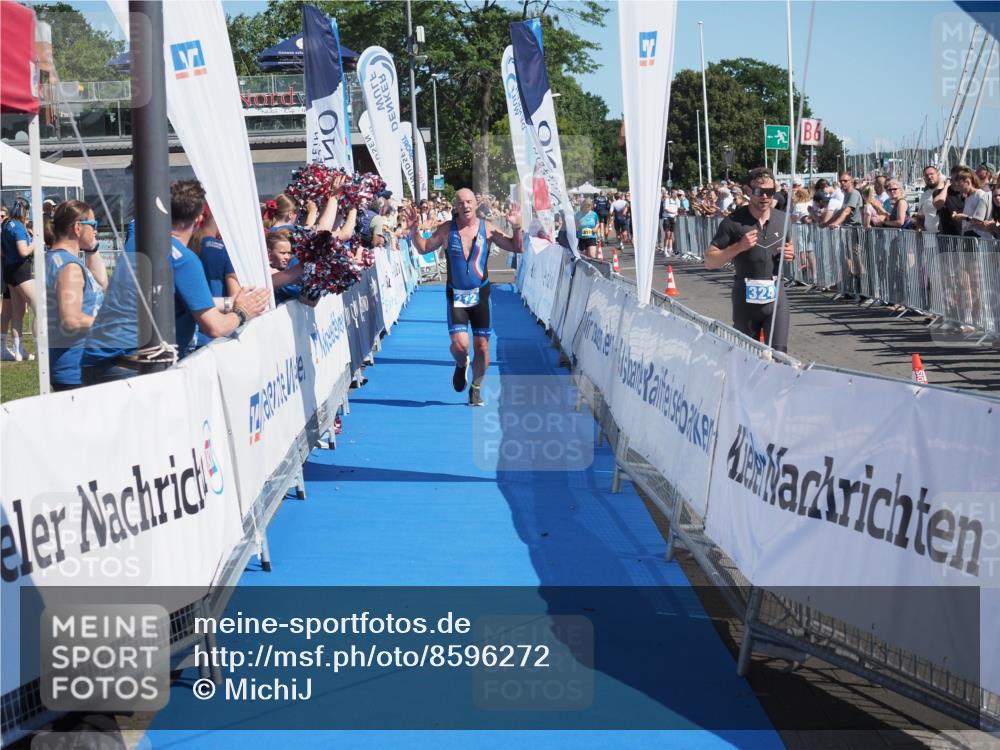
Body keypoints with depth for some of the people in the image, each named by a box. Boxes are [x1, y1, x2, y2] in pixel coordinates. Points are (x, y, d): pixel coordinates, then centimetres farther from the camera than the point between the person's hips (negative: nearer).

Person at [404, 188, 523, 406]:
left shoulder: (487, 228, -2)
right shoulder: (446, 230, -2)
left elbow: (517, 248, 1)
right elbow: (423, 248, 9)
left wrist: (516, 228, -17)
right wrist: (413, 230, -7)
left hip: (480, 294, 1)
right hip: (456, 295, -1)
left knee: (482, 346, 2)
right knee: (460, 344, -16)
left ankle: (476, 389, 22)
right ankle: (461, 365, 21)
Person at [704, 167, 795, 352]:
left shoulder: (782, 219, 5)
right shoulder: (734, 222, -7)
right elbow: (709, 261, -8)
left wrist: (790, 255, 0)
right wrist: (739, 247, -21)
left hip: (775, 297, 2)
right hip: (745, 298, -2)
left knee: (779, 351, -10)